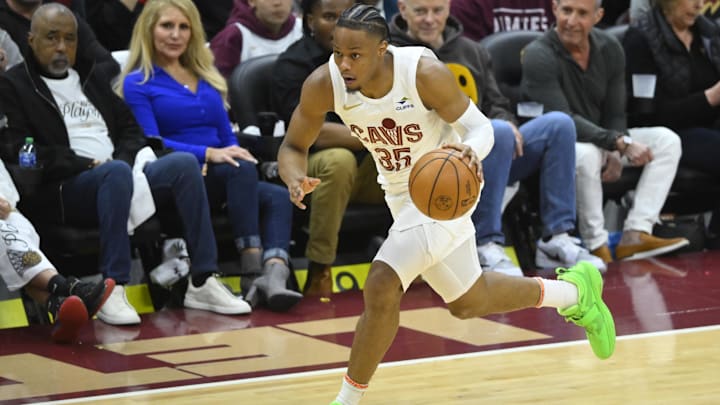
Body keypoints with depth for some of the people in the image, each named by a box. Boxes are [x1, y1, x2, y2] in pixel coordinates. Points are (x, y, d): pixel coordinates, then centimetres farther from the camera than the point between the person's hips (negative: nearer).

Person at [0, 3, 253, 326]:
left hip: (117, 175, 6)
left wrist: (125, 159, -2)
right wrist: (86, 164, -15)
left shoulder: (90, 78, 24)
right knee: (116, 172, -37)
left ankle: (202, 283, -21)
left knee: (183, 163, -17)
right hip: (59, 191, -6)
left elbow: (130, 128, 23)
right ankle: (111, 292, -42)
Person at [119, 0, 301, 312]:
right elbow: (151, 143, -8)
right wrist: (209, 154, -23)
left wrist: (236, 155, -3)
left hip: (219, 181, 6)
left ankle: (274, 274, -49)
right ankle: (252, 270, -41)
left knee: (279, 197, -25)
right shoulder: (138, 84, 5)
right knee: (242, 168, -34)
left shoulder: (206, 78, 24)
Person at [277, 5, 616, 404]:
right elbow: (293, 146, -8)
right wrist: (296, 180, -32)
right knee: (468, 302, 22)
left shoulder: (424, 73, -30)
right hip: (401, 192, 6)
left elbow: (479, 126, -18)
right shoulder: (323, 85, -20)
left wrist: (471, 150, -43)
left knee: (382, 285, -23)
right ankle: (574, 290, 45)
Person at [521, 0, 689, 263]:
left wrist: (616, 153, -16)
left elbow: (615, 114, 5)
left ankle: (635, 234, -21)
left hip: (599, 140, 7)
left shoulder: (609, 49, 1)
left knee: (666, 140, -8)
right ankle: (596, 246, -27)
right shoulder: (539, 56, -19)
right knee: (585, 154, -40)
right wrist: (620, 142, -32)